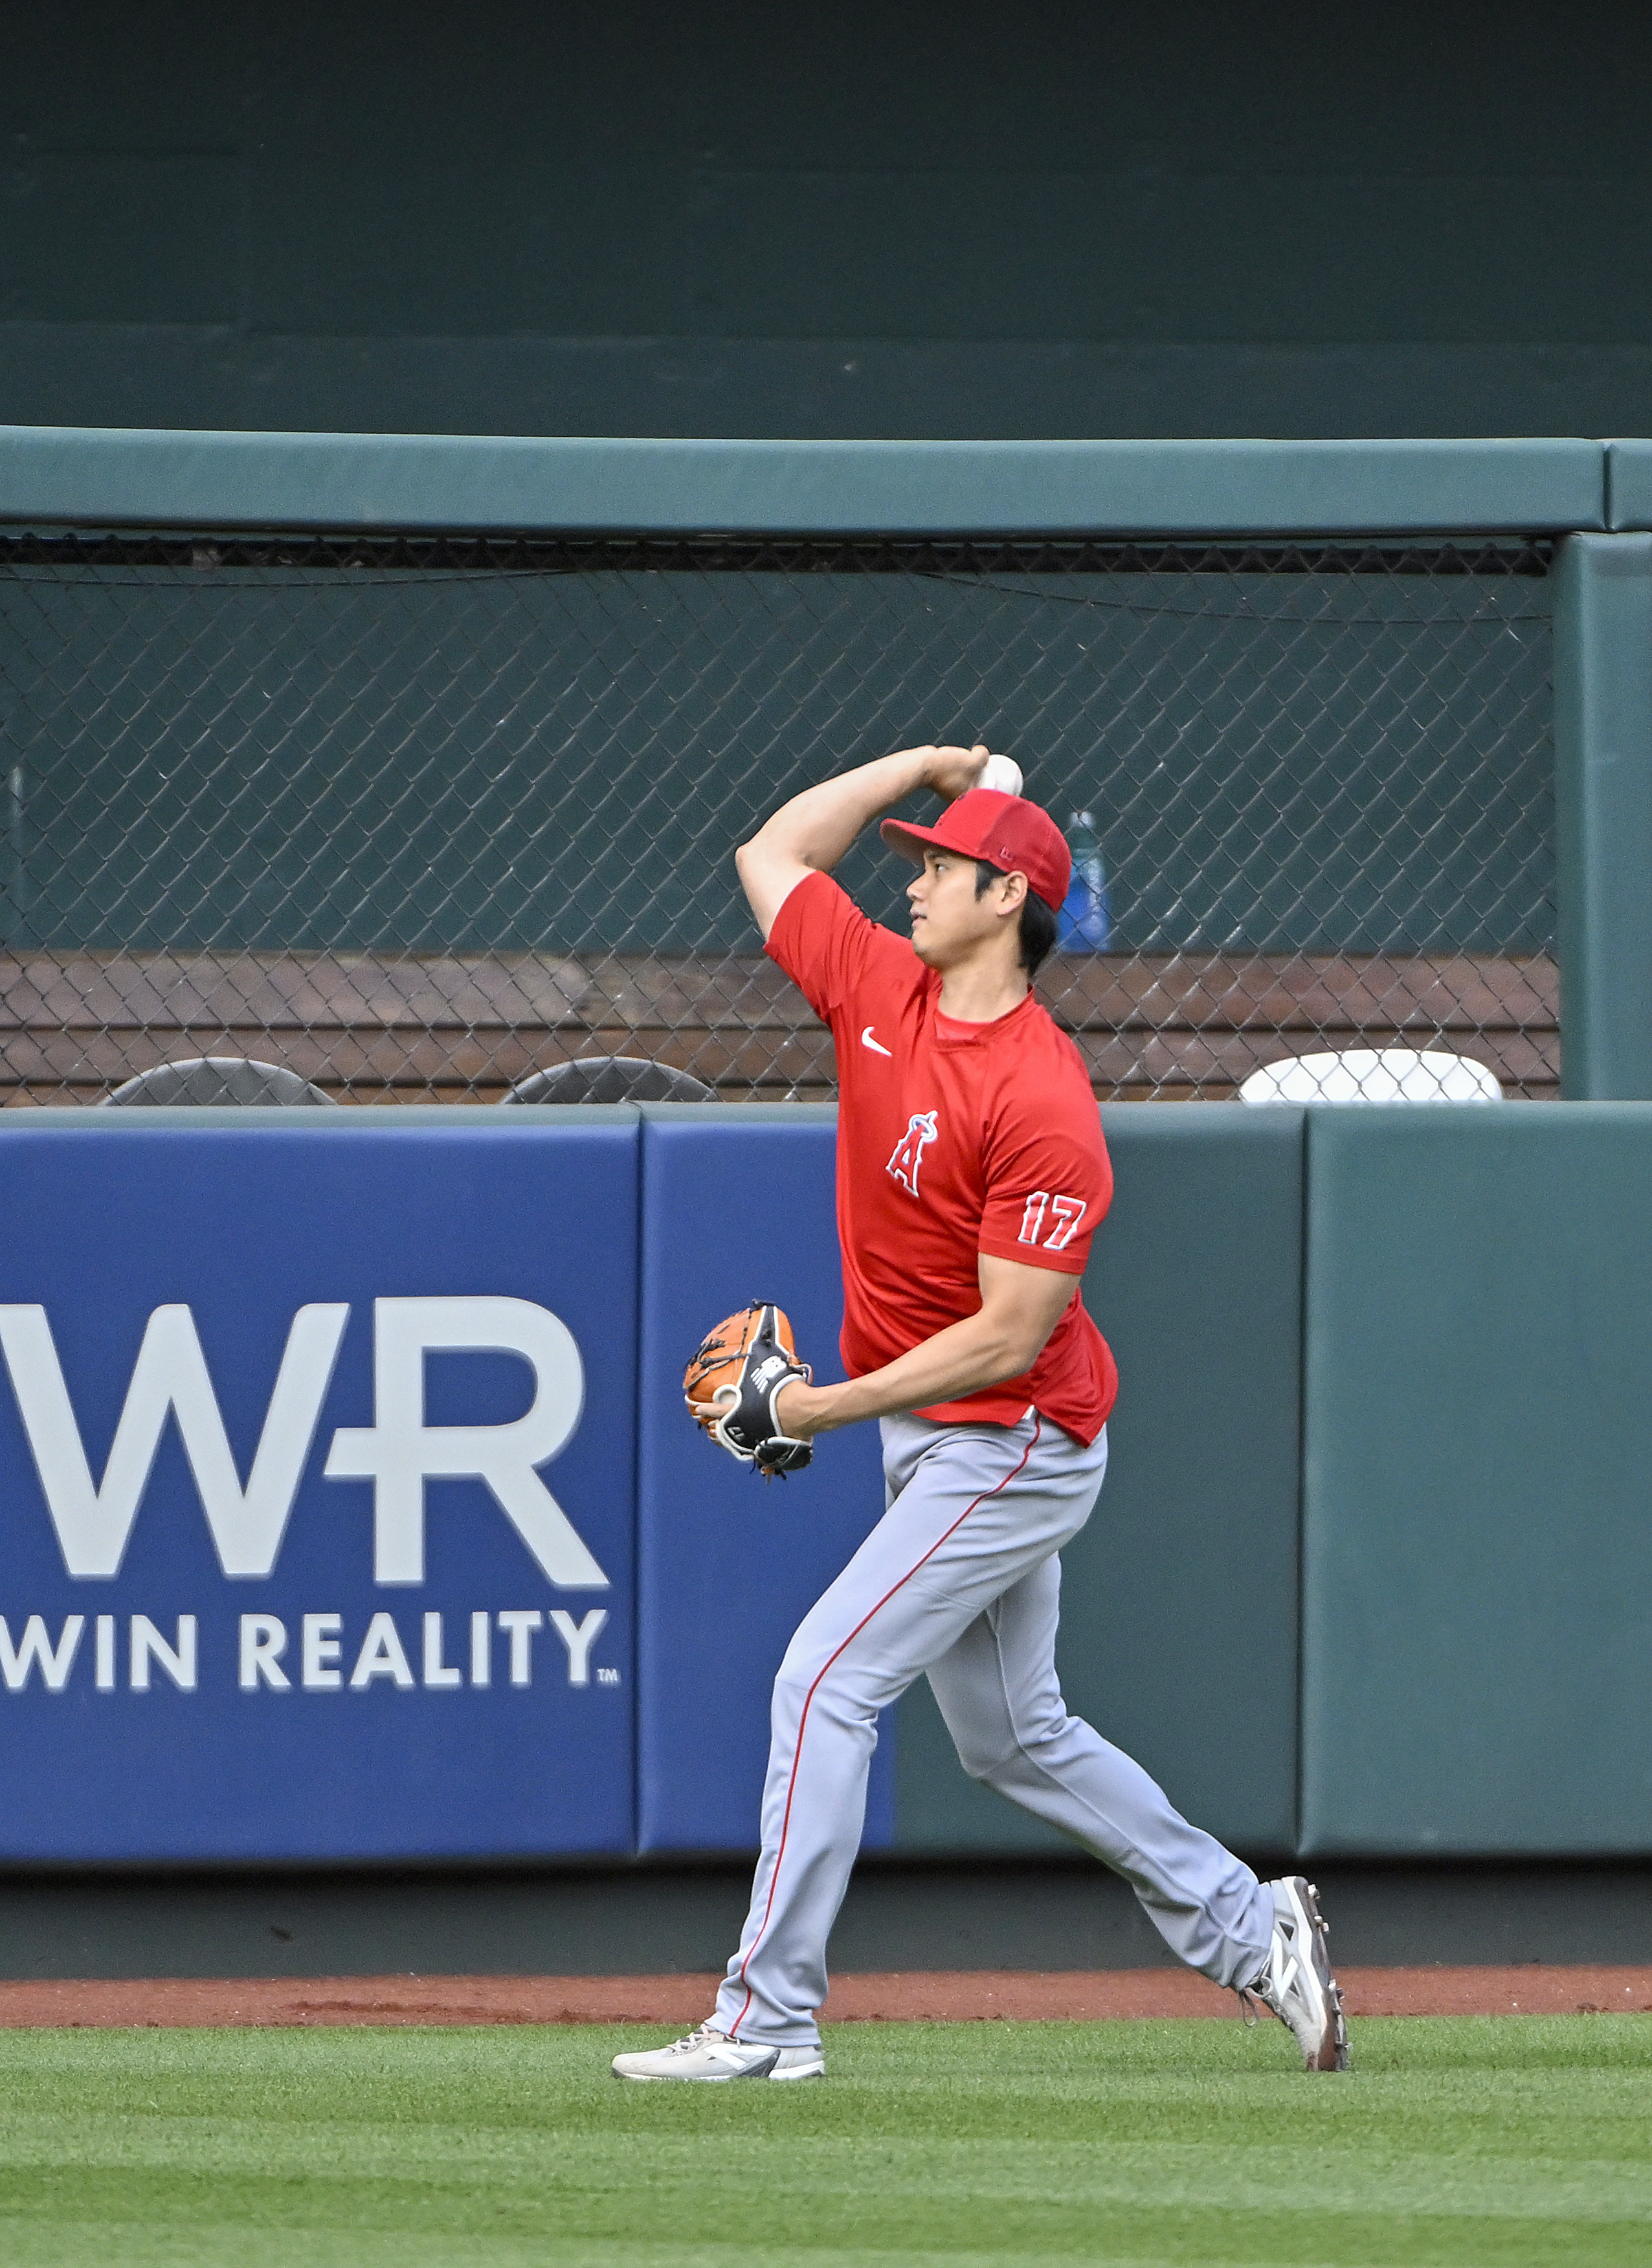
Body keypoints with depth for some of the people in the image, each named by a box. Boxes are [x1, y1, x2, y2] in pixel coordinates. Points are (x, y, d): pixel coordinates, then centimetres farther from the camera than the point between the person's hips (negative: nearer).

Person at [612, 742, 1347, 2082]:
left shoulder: (1041, 1102, -24)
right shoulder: (884, 994, 1)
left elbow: (1009, 1335, -25)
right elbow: (775, 854, 16)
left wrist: (834, 1407, -24)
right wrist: (926, 765, 10)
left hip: (1015, 1444, -10)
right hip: (936, 1447, 10)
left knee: (827, 1680, -15)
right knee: (1016, 1740, 17)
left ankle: (769, 2020, -15)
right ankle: (1250, 1930, 26)